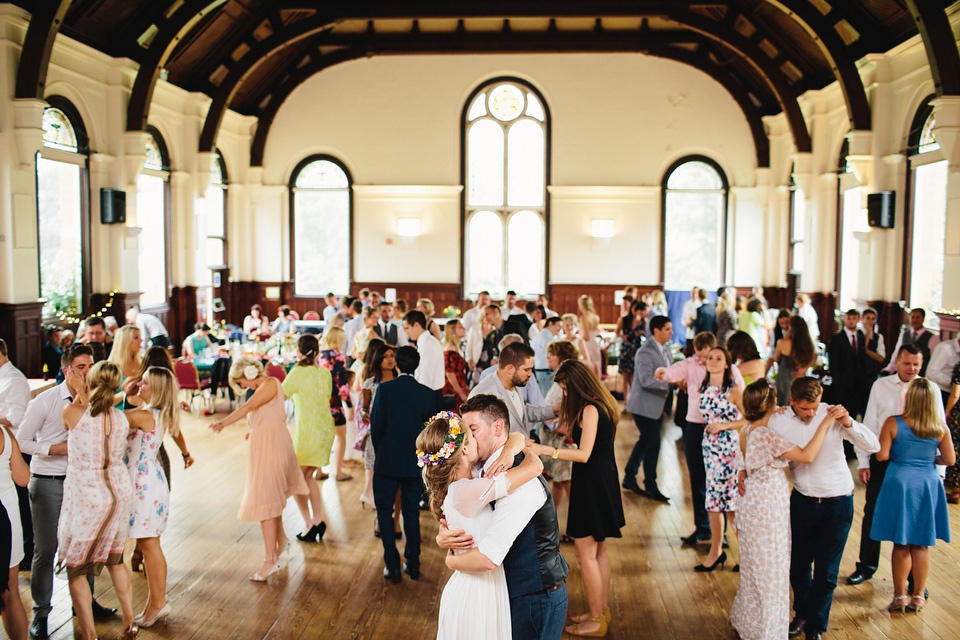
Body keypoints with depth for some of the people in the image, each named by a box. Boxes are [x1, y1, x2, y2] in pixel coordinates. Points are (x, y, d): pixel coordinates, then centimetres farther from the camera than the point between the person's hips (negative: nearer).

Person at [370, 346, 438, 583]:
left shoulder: (385, 389, -11)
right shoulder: (428, 394, -4)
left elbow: (376, 425, -7)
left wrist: (379, 453, 8)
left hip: (387, 462, -3)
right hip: (416, 464, 3)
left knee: (385, 512, 9)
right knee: (411, 513, 15)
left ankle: (393, 566, 7)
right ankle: (413, 564, 19)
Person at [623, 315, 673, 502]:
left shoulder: (664, 349, 9)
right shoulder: (645, 352, -21)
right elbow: (646, 380, -29)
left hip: (656, 405, 9)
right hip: (644, 406, -9)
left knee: (645, 442, 17)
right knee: (653, 445, -2)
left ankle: (629, 478, 31)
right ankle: (650, 487, 13)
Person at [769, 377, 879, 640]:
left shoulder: (833, 415, -12)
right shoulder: (778, 422, -8)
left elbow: (874, 446, -13)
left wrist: (848, 422, -27)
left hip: (837, 503, -2)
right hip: (802, 500, 2)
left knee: (826, 572, 5)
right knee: (798, 565, 12)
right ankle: (802, 615, 39)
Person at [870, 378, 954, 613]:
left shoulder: (893, 423, -12)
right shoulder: (940, 428, -6)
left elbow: (882, 455, -12)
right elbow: (950, 460, 0)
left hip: (900, 483, -2)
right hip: (928, 484, 2)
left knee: (901, 545, 9)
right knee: (922, 546, 12)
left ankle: (900, 597, 14)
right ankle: (918, 597, 19)